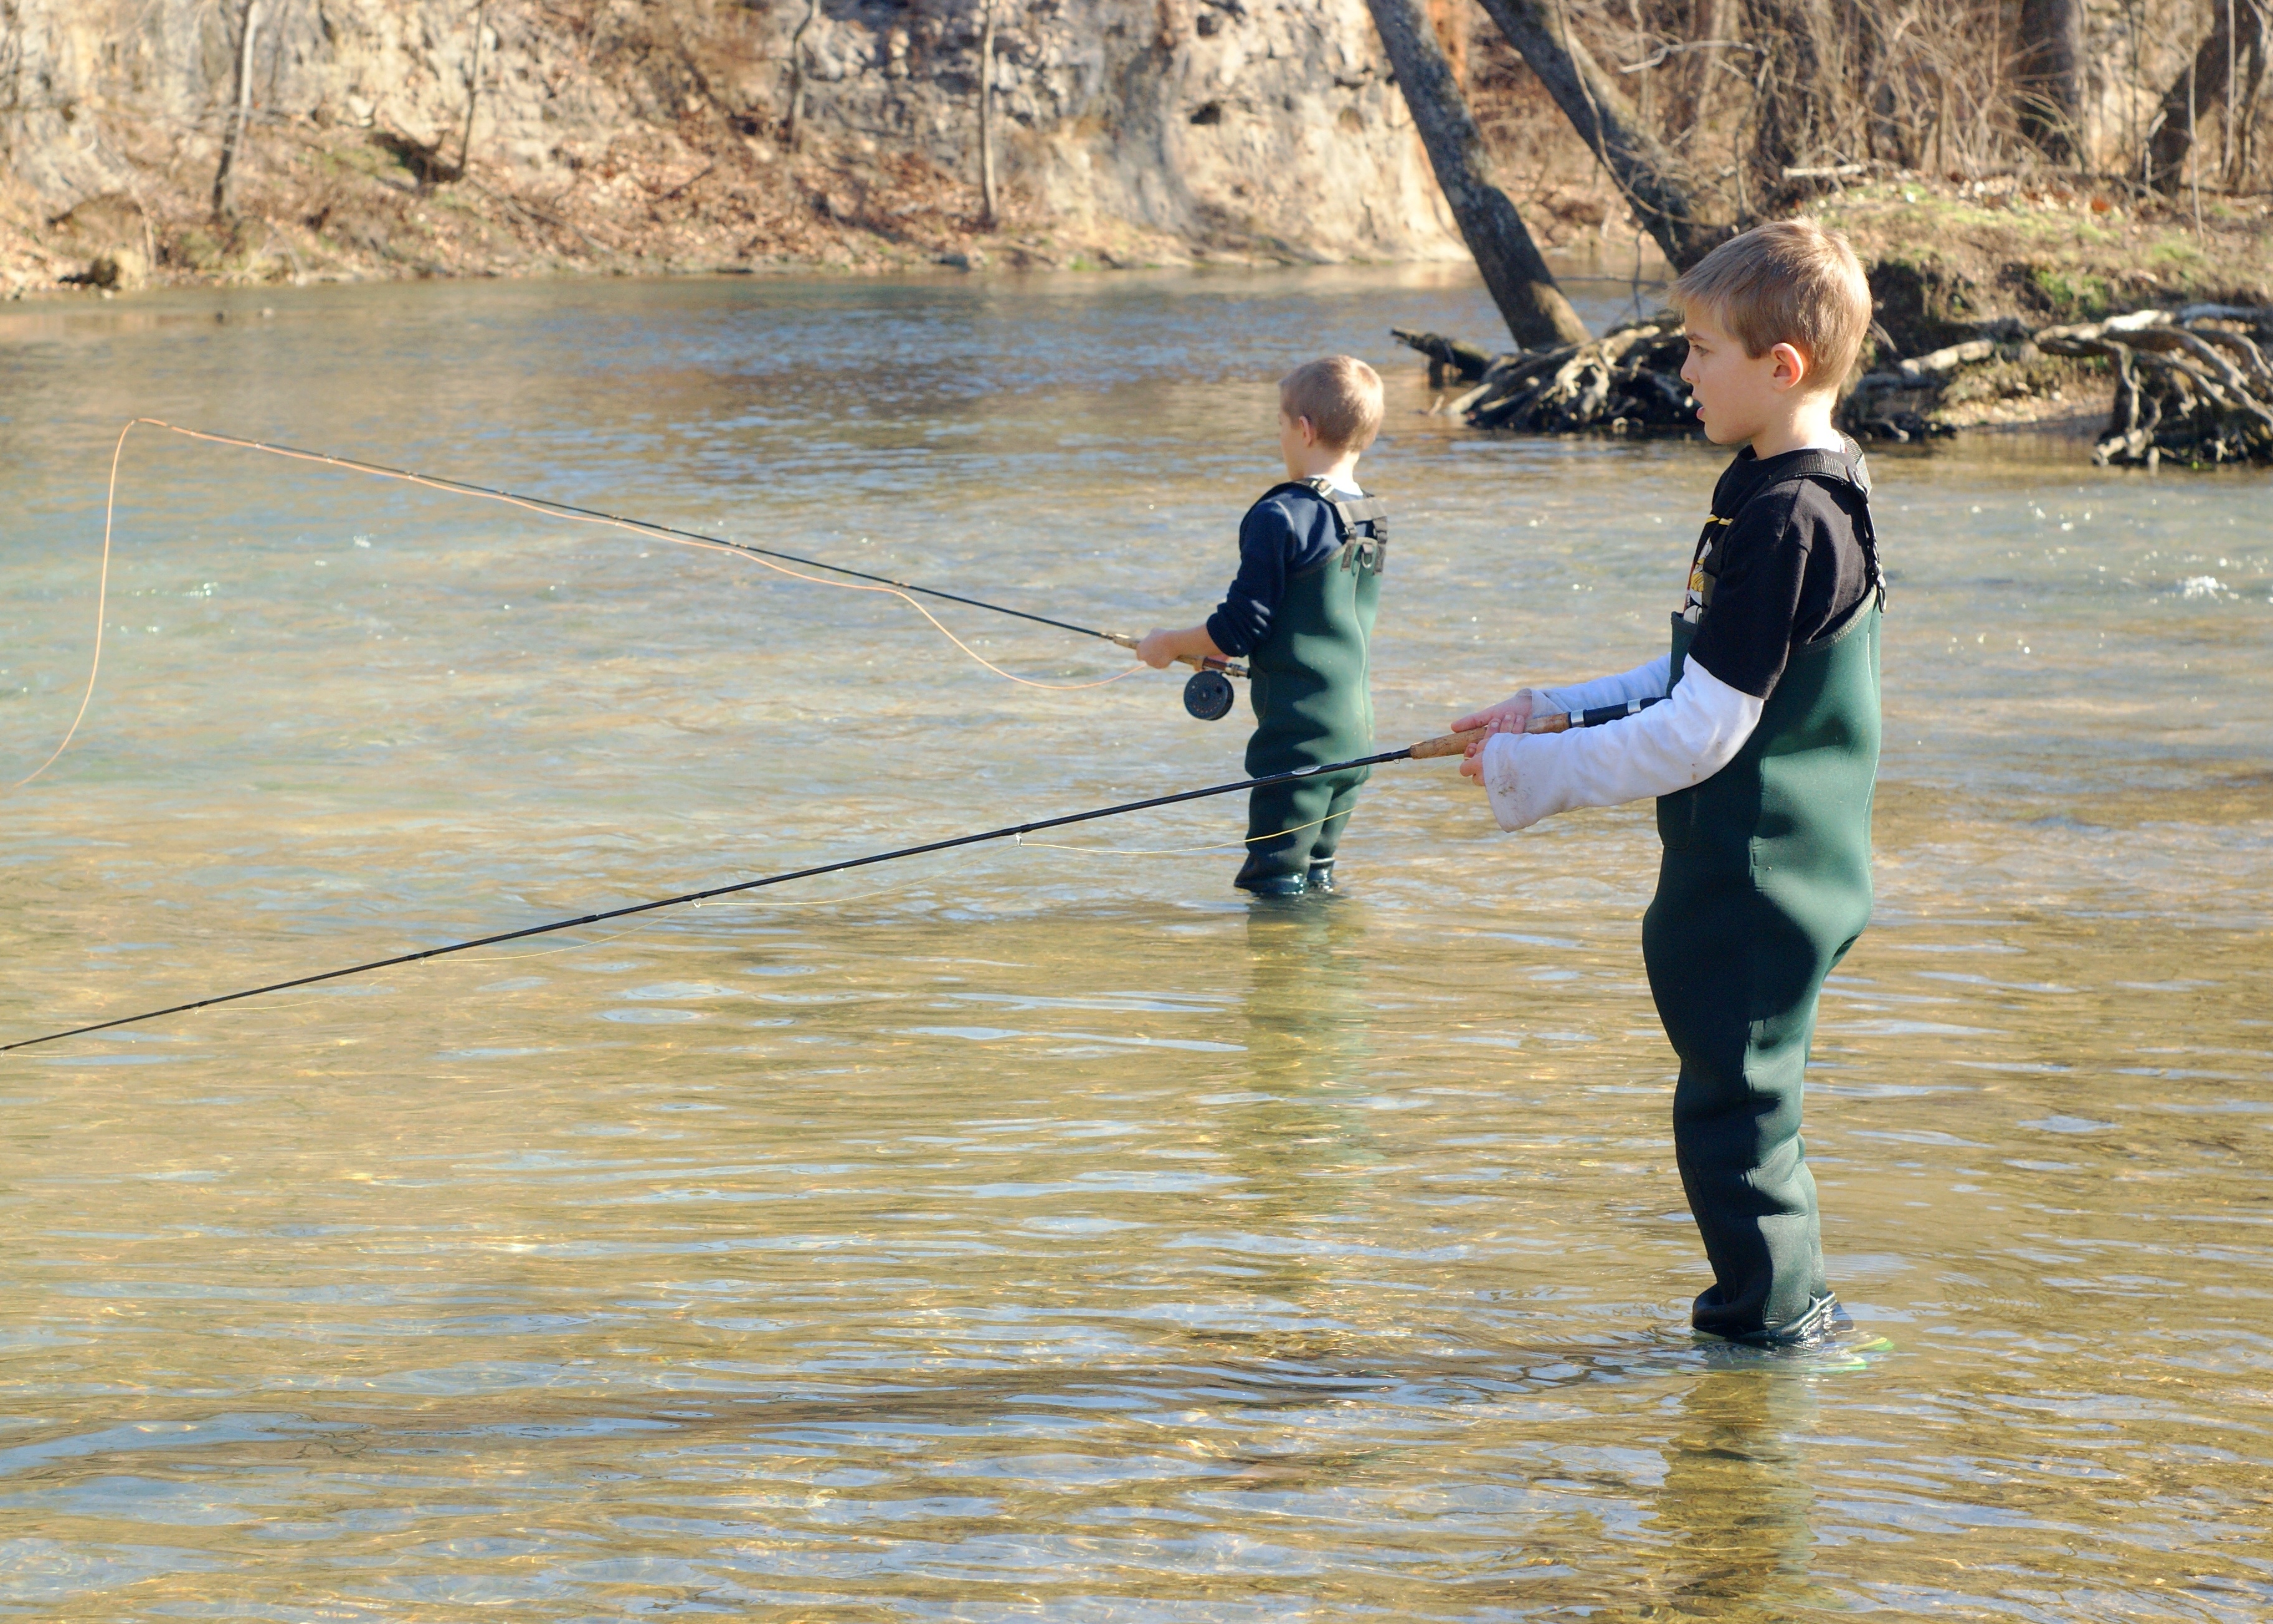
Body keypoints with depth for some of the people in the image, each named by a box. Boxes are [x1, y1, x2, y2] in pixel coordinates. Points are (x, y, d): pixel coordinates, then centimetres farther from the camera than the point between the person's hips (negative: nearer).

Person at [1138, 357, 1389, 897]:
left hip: (1297, 735, -8)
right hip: (1355, 733, 8)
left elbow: (1241, 627, -14)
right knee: (1316, 876, 15)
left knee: (1274, 882, -5)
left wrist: (1169, 645, 4)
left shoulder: (1281, 517, -15)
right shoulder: (1372, 522, 11)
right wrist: (1226, 648, 29)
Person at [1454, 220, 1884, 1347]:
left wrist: (1535, 770, -14)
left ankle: (1775, 1319, 8)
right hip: (1745, 871, 10)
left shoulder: (1784, 522, -22)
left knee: (1730, 1107, -2)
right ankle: (1782, 1307, 27)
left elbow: (1700, 734, -23)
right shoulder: (1773, 493, 11)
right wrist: (1557, 711, 12)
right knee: (1738, 1098, 17)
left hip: (1753, 881, -10)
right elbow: (1698, 678, 20)